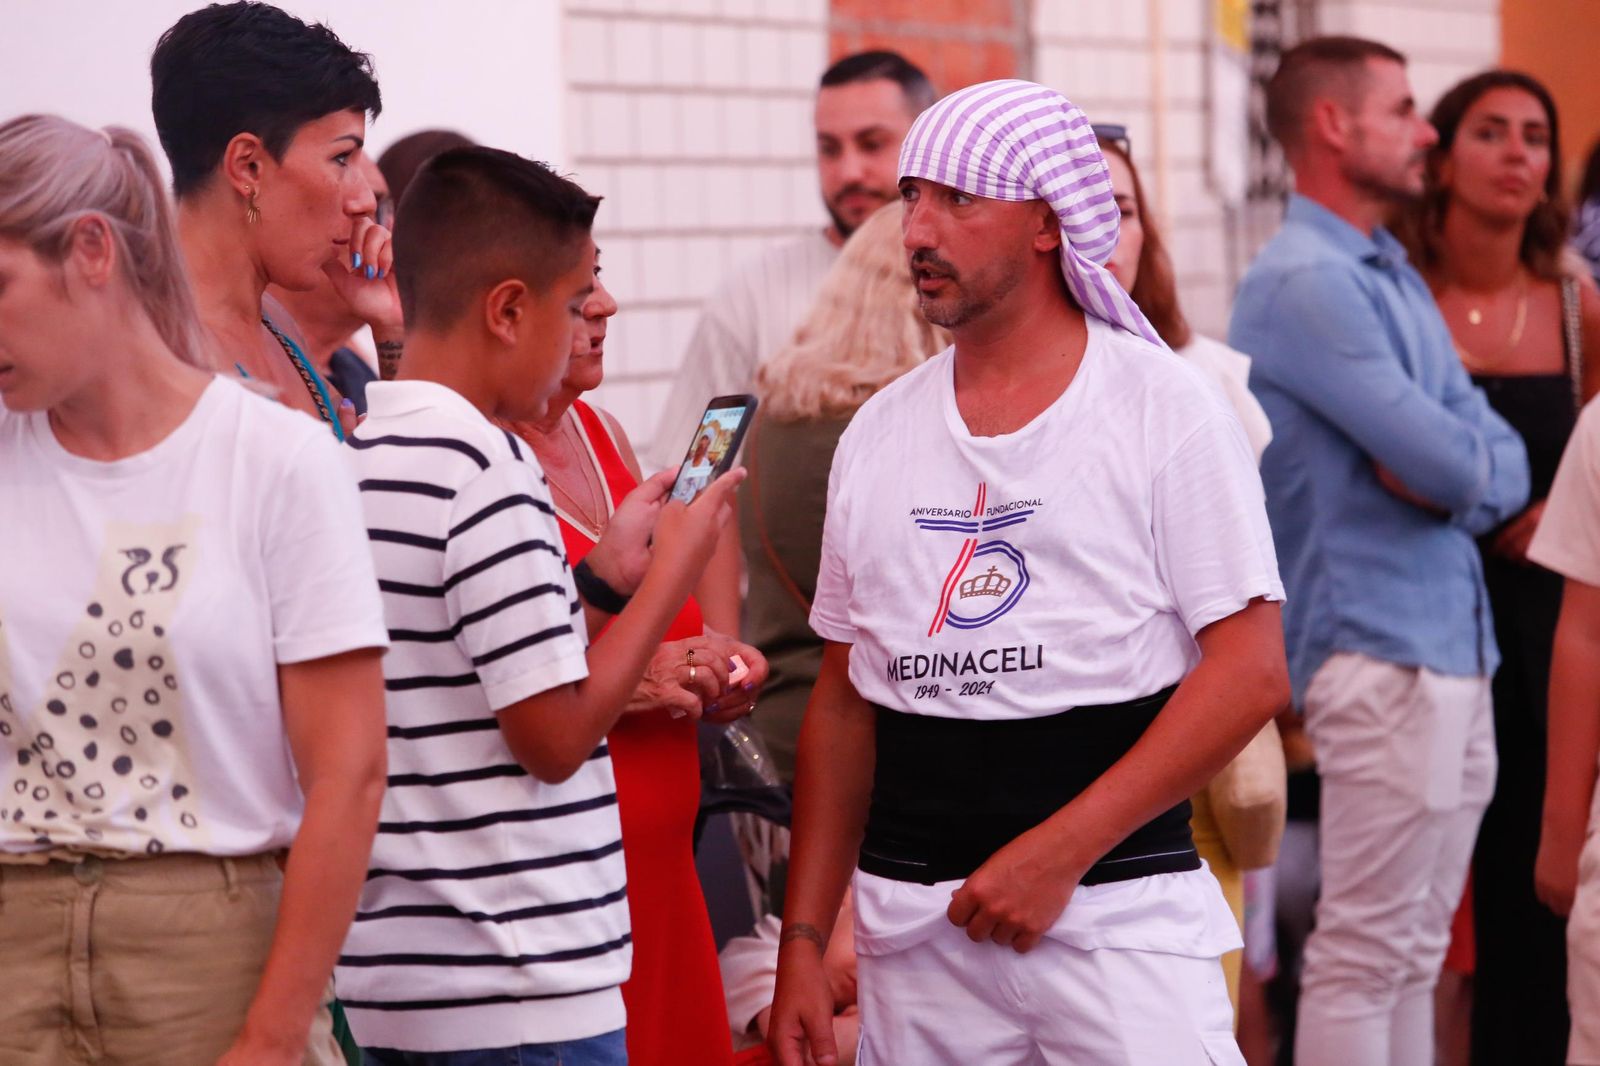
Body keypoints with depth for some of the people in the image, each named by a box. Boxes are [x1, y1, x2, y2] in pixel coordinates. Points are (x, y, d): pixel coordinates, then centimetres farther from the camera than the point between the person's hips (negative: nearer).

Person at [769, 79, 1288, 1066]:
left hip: (1117, 909, -4)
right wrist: (803, 942, 7)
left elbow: (1253, 671, -9)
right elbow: (845, 701, 14)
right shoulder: (879, 434, 11)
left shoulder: (1167, 409, -3)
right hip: (911, 926, 4)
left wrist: (1060, 852, -15)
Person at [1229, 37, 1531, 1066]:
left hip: (1455, 644, 9)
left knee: (1417, 950, 12)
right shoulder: (1304, 282, -13)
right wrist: (1462, 464, 1)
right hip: (1384, 651, -9)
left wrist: (1452, 472, -9)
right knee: (1365, 955, -6)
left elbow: (1504, 466, 12)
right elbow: (1444, 459, -20)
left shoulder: (1396, 279, 17)